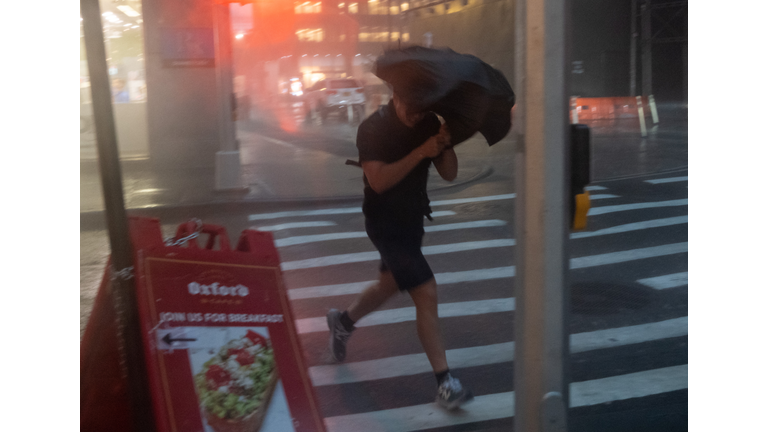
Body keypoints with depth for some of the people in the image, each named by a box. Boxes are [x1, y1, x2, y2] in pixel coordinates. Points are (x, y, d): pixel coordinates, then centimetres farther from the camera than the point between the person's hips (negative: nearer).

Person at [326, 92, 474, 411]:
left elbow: (449, 174, -2)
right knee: (426, 292, -16)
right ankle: (445, 384, -11)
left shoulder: (428, 123, -2)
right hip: (385, 221, -7)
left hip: (413, 218, 8)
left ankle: (343, 321, 51)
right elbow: (378, 181, -29)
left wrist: (446, 145, -21)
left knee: (391, 284, 24)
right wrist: (421, 152, -34)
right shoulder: (373, 128, -18)